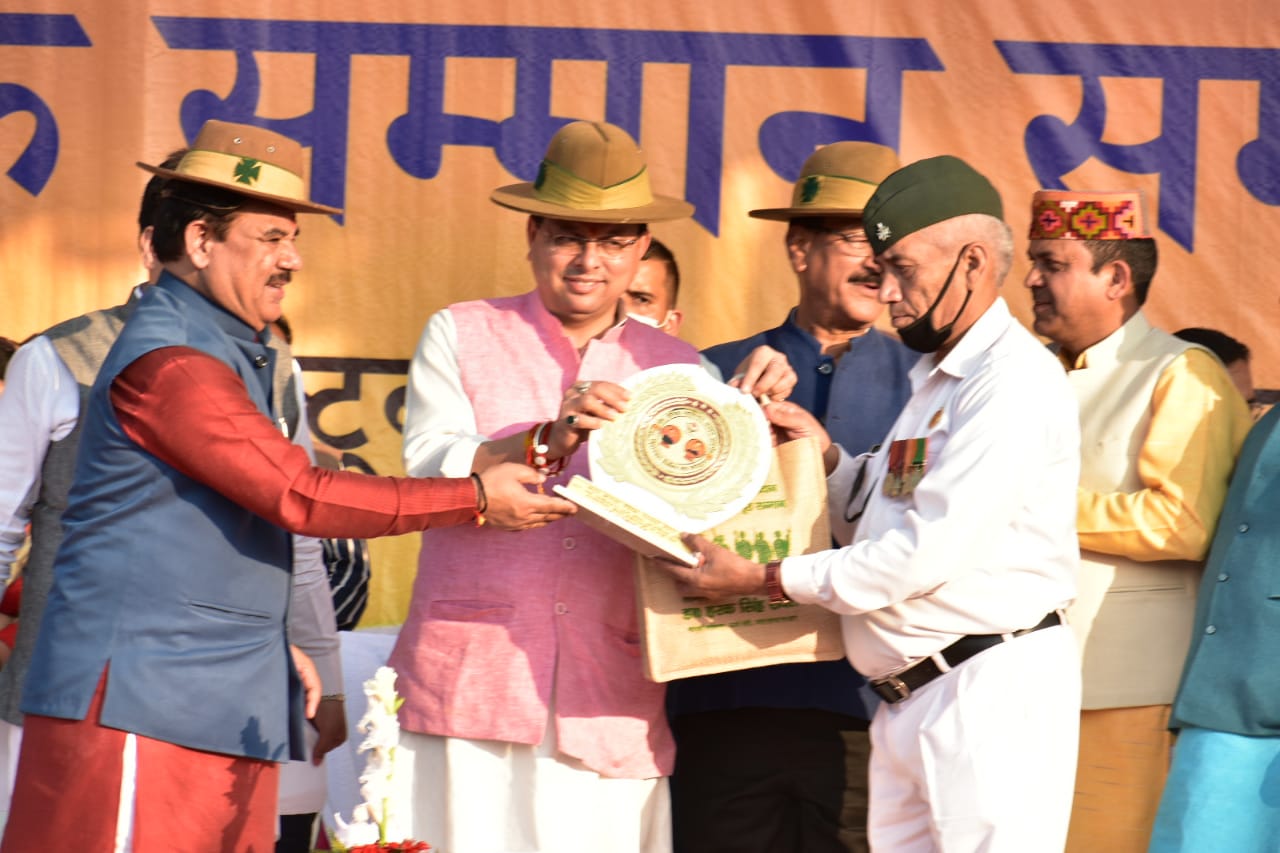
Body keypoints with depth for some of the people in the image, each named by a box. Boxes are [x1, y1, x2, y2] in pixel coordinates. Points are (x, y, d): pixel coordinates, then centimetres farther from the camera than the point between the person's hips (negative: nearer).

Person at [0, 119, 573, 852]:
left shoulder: (233, 350, 18)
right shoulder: (169, 363, -14)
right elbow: (301, 497, -17)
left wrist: (272, 645, 17)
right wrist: (476, 500, -10)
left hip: (224, 706, 10)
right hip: (140, 701, -9)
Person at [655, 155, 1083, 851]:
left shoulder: (1014, 381, -12)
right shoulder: (932, 380, 21)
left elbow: (928, 549, -18)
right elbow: (877, 523, 24)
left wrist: (768, 580, -13)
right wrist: (824, 454, 7)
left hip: (991, 690, -9)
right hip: (906, 703, 9)